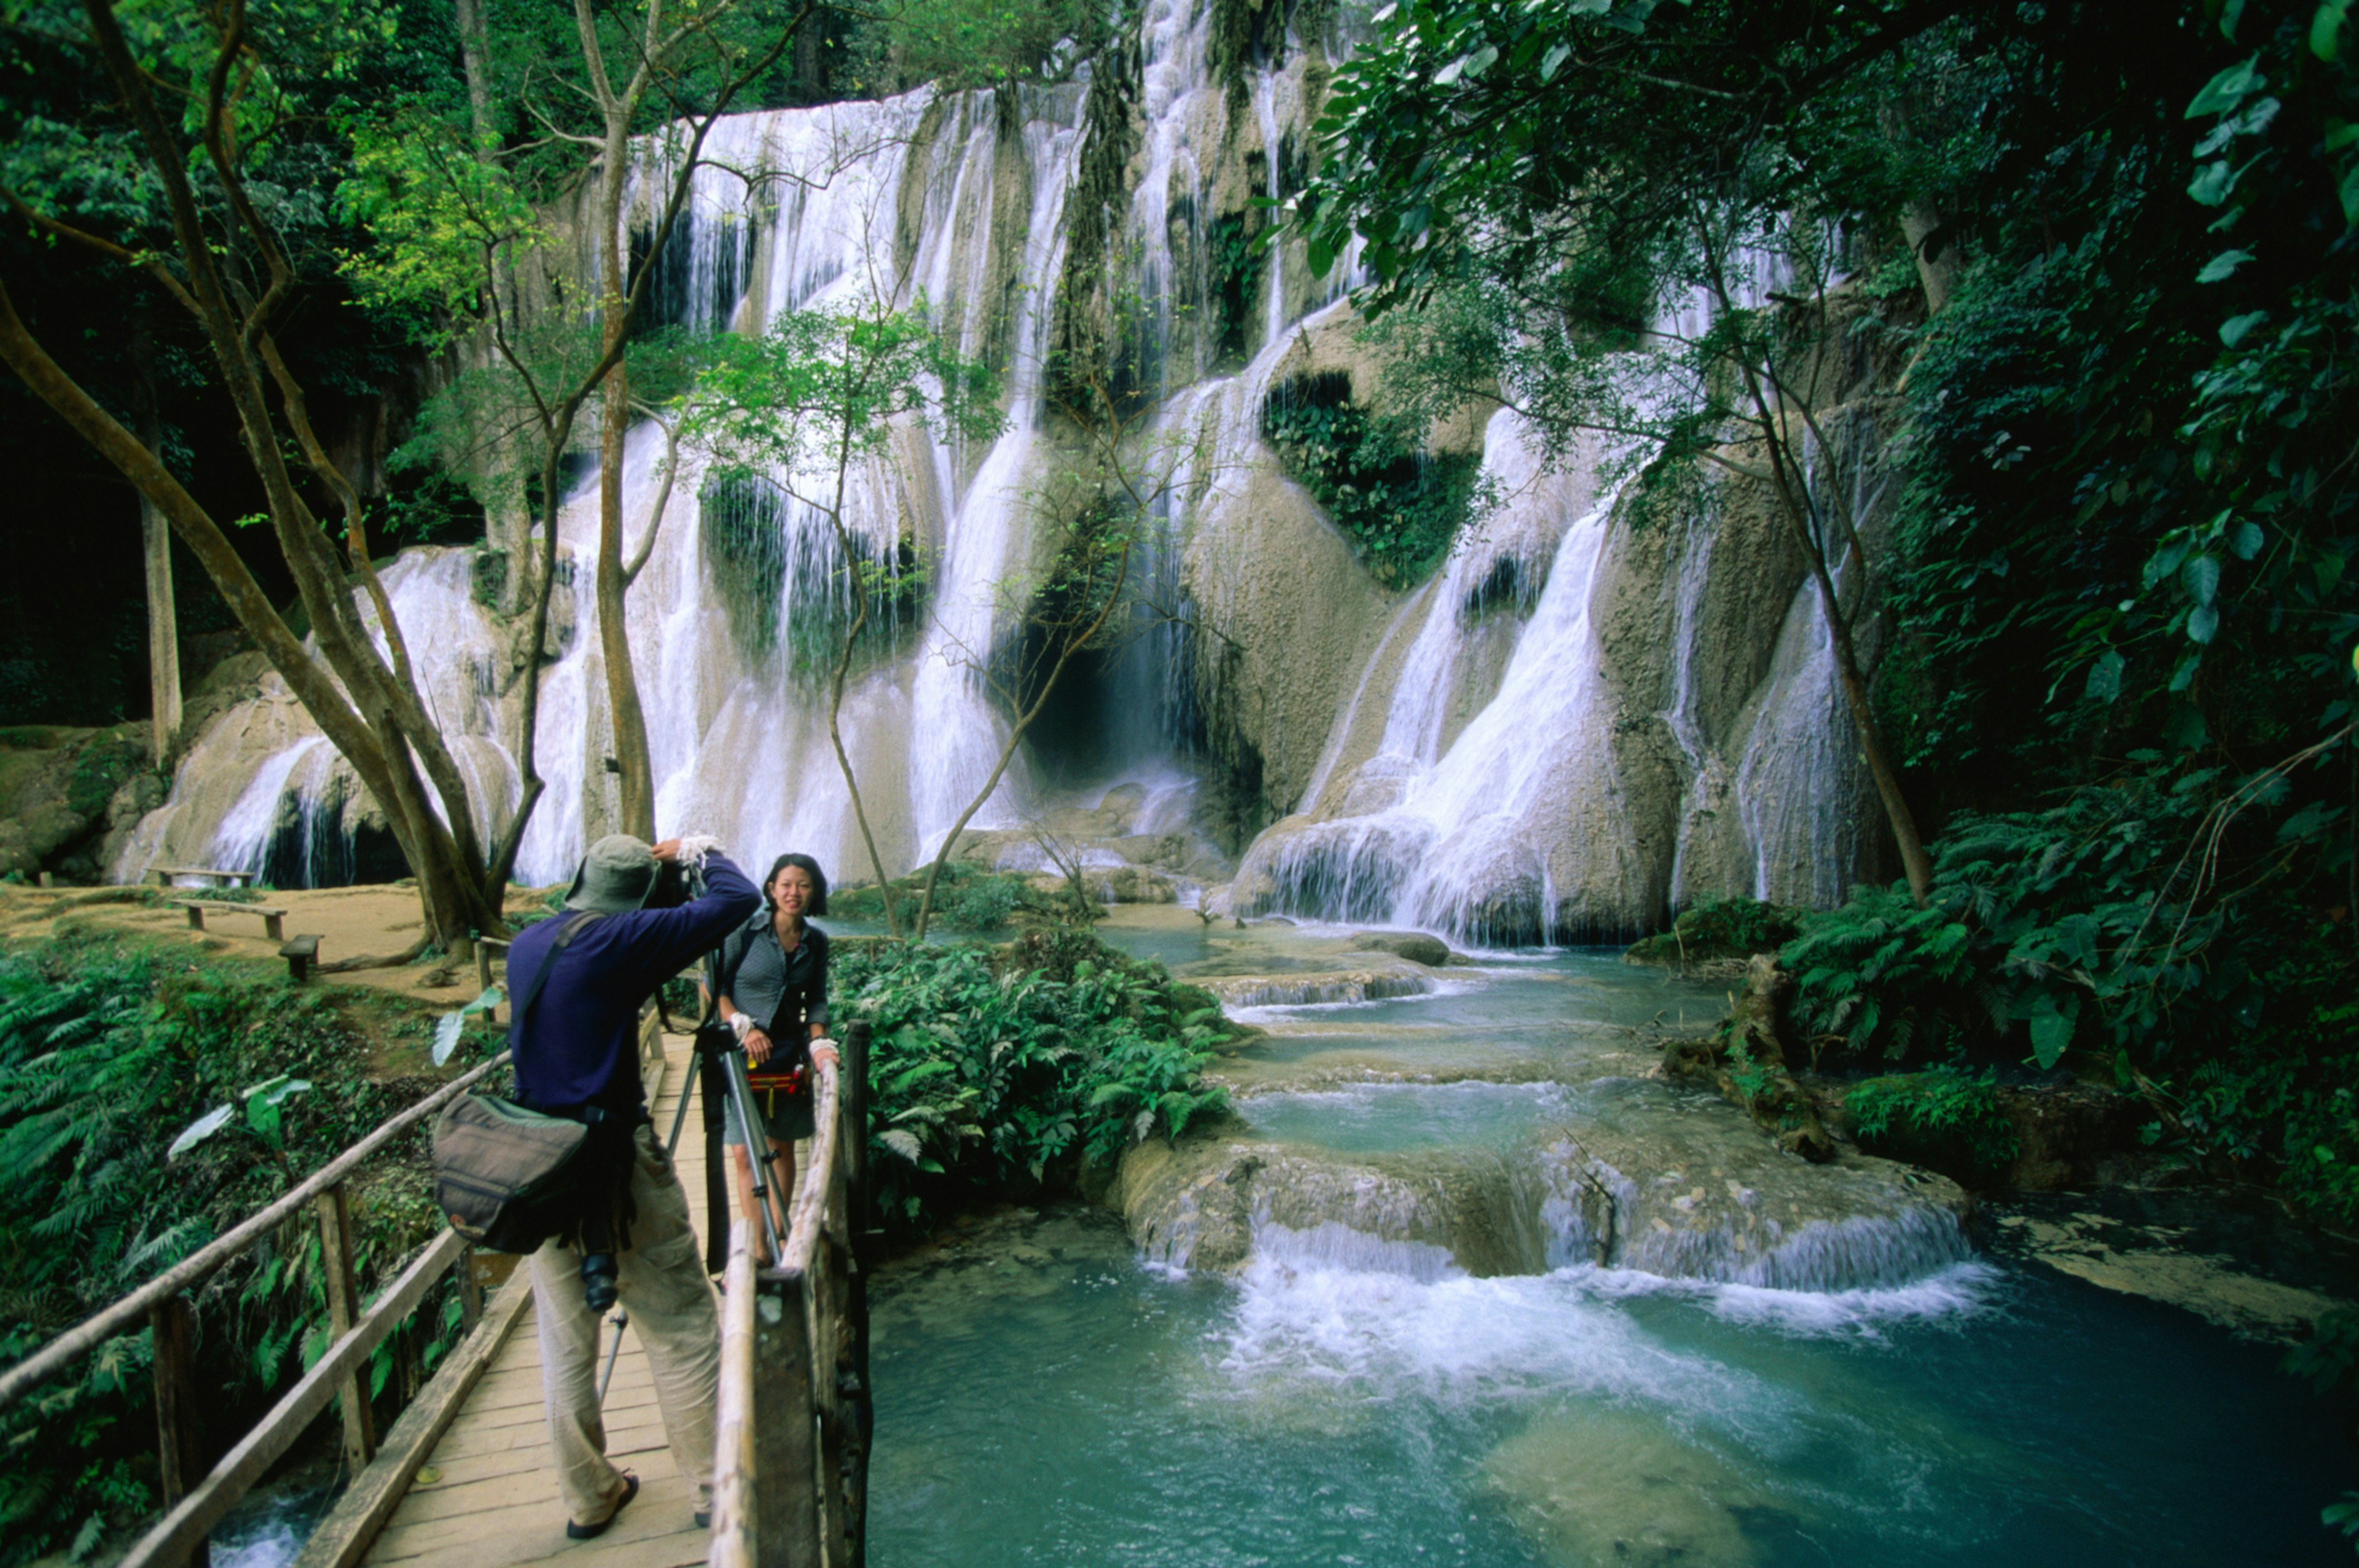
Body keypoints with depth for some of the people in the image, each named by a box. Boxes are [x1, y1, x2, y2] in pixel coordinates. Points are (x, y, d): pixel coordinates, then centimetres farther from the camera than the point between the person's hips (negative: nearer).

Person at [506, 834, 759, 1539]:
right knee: (682, 1331, 5)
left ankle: (589, 1496, 27)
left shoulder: (528, 944, 6)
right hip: (614, 1163, -7)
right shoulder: (622, 940, -14)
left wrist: (655, 863, 25)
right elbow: (738, 900, -14)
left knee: (565, 1343, 15)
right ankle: (717, 1486, 14)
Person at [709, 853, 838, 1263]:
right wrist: (742, 1026, -15)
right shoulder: (745, 930, -8)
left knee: (782, 1145, 11)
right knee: (743, 1152, -6)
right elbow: (715, 985, -5)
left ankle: (779, 1236, 24)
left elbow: (816, 999, 8)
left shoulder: (816, 942, 3)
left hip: (789, 1055, 4)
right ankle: (757, 1248, 0)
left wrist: (818, 1040, -6)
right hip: (741, 1053, -3)